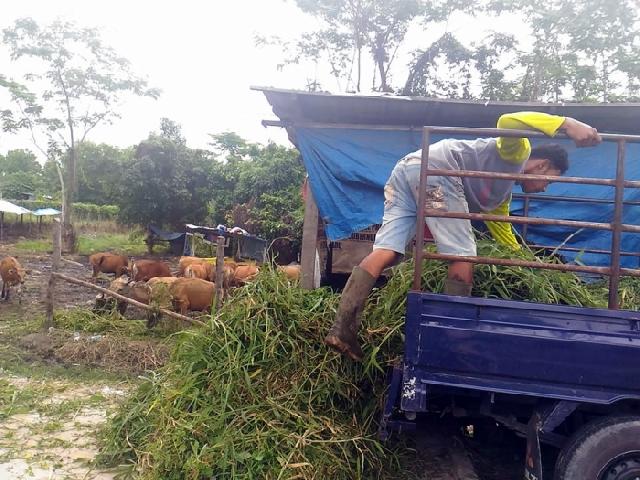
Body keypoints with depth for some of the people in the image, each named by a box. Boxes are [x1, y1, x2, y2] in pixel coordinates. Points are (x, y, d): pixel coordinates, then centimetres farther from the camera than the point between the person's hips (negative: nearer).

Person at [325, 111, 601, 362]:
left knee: (385, 252, -6)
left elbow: (503, 234, 42)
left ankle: (342, 329, -16)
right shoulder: (517, 153, 11)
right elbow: (507, 121, -11)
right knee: (463, 256, -5)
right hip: (434, 169, -9)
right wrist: (568, 124, -16)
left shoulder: (502, 195, 36)